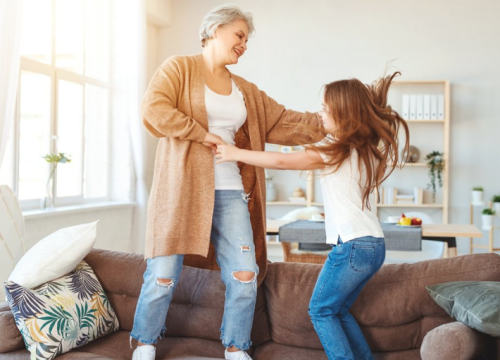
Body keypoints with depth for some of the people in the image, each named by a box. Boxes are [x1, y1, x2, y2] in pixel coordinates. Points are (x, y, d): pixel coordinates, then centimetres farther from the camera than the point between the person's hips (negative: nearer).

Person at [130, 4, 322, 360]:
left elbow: (283, 122, 18)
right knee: (164, 275, -2)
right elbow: (154, 109, -12)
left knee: (245, 275, 0)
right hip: (182, 189, -5)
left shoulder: (246, 90, 20)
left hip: (230, 193, 5)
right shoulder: (180, 68, 3)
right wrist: (202, 134, -13)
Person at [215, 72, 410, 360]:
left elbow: (281, 161, -14)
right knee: (339, 310, 19)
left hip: (352, 244, -9)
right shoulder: (366, 148, 12)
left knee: (321, 310, 6)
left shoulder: (335, 150, -11)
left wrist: (237, 153, -5)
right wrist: (313, 133, 20)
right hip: (374, 245, 9)